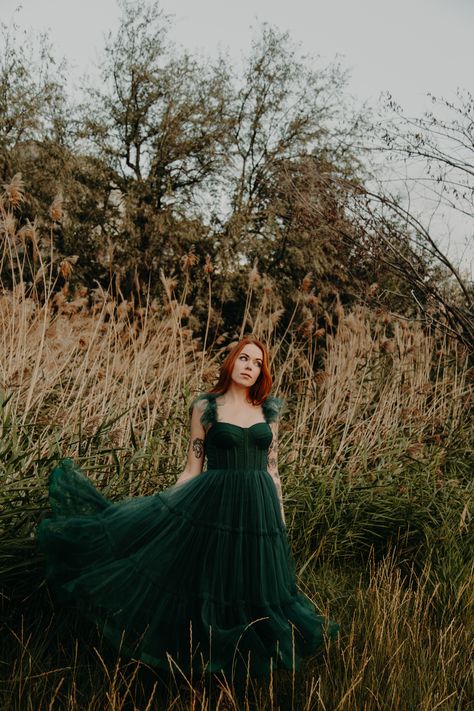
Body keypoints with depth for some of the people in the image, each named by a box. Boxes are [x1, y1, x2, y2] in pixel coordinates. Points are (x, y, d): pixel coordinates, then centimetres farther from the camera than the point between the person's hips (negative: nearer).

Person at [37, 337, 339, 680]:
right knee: (206, 582, 5)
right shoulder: (206, 407, -2)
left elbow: (272, 468, 10)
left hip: (259, 508, 3)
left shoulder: (268, 411, 6)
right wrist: (164, 511, -3)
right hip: (214, 504, -3)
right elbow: (192, 468, 0)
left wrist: (281, 518, 10)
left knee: (256, 586, 13)